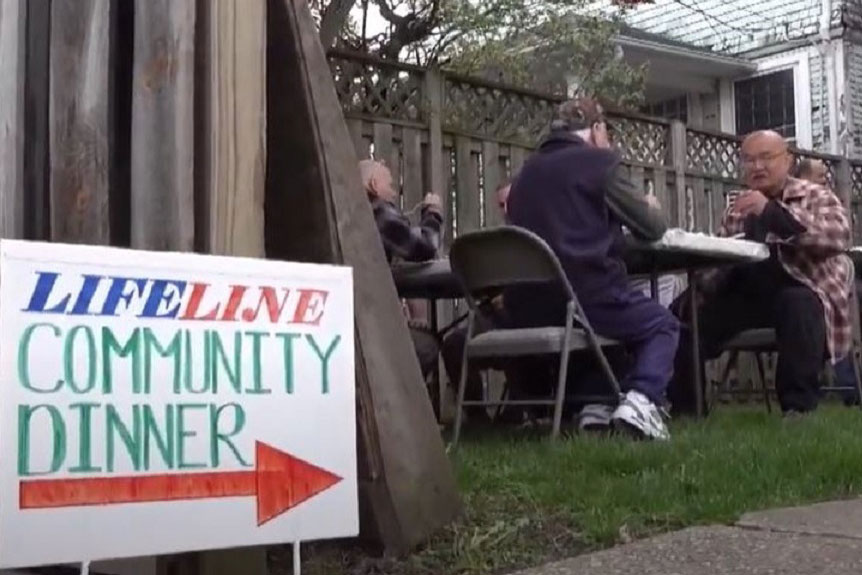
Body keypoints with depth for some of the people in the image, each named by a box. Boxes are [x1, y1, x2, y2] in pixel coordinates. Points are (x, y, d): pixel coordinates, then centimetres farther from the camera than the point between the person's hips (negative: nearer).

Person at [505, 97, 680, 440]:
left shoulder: (528, 171, 17)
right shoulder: (599, 161, -1)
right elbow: (651, 228, 5)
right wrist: (652, 208, 28)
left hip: (529, 310, 6)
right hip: (586, 297, -6)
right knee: (663, 325, 19)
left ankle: (596, 403, 15)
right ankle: (640, 401, -6)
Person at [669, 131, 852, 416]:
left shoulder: (816, 196, 3)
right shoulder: (737, 206, 16)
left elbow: (839, 236, -18)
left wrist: (771, 211, -28)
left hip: (802, 294, -4)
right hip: (745, 295, 4)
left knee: (796, 304, -36)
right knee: (690, 310, -14)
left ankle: (799, 405, -27)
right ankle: (682, 402, -3)